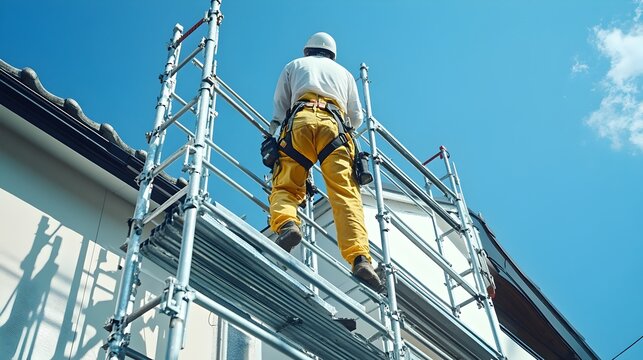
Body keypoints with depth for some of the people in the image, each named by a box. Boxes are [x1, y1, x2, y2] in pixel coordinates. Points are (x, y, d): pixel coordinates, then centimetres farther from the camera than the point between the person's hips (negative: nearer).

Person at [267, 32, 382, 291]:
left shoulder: (294, 65, 33)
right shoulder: (343, 73, 36)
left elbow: (280, 106, 29)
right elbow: (356, 117, 37)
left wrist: (276, 128, 44)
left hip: (300, 120, 0)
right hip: (334, 123, 0)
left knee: (285, 186, -4)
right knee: (346, 193, -15)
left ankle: (286, 224, -38)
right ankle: (360, 258, -35)